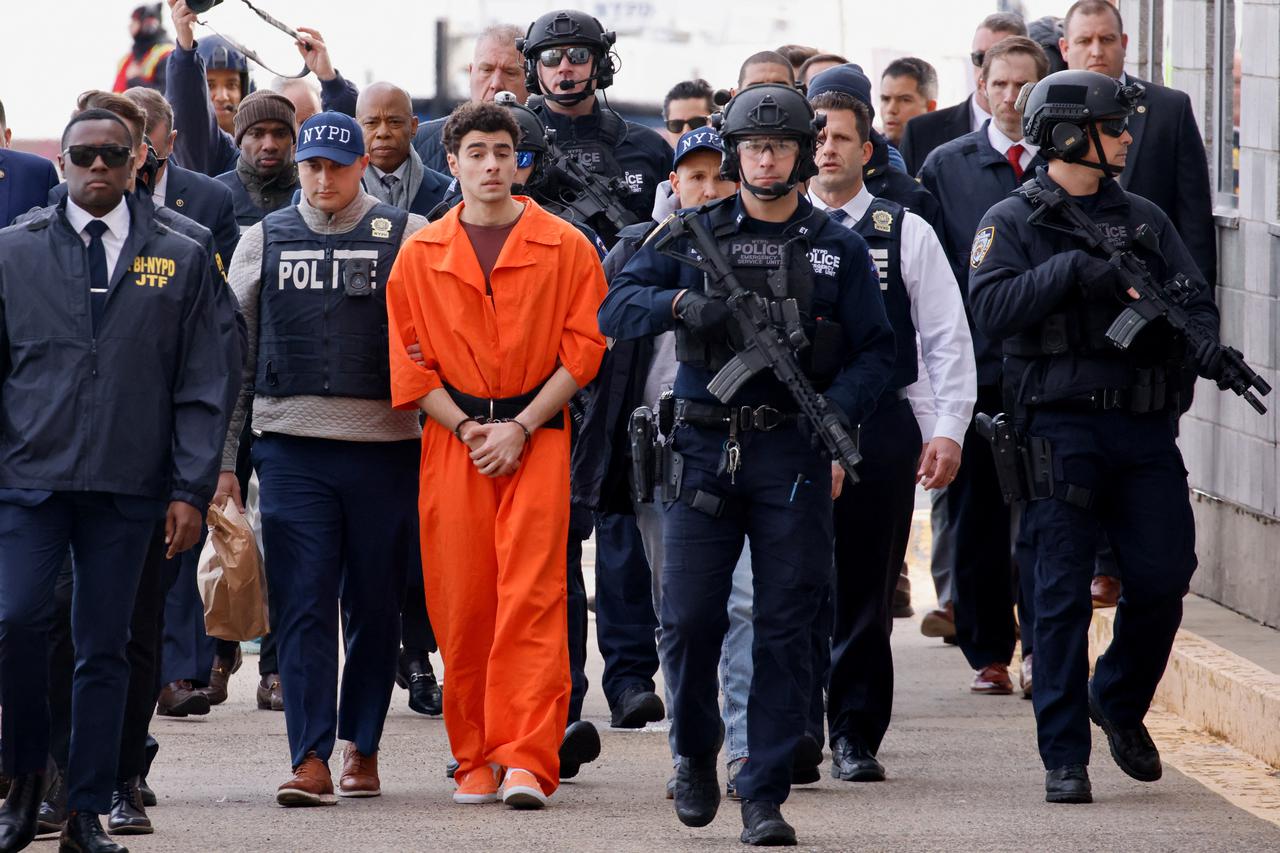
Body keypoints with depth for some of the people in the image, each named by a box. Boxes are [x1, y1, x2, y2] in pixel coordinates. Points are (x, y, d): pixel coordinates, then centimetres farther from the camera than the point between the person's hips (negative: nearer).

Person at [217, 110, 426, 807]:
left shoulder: (408, 239, 4)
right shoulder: (263, 241, 10)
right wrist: (222, 458, 8)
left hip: (383, 449, -1)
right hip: (291, 446, 1)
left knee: (375, 605, 6)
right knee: (302, 606, -6)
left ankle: (362, 746, 18)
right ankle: (311, 761, -10)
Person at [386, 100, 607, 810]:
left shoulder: (566, 249, 4)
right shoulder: (420, 257, 8)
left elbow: (581, 349, 0)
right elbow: (410, 363, 7)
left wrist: (520, 428, -8)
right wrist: (469, 429, -5)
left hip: (537, 438, -2)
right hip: (453, 439, 2)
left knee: (532, 597, -12)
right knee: (461, 605, 0)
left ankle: (527, 762, -16)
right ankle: (476, 760, 9)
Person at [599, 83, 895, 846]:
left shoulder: (838, 250, 8)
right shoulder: (692, 235, 8)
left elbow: (875, 350, 5)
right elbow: (616, 309, 1)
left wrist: (835, 411, -13)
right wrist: (681, 303, -19)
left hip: (793, 453, 0)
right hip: (705, 447, 0)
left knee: (785, 628, -1)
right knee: (689, 618, -4)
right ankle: (696, 753, 21)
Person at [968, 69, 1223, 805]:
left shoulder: (1145, 219, 15)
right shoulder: (1013, 223, 2)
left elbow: (1194, 294, 9)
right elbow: (993, 308, -12)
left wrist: (1202, 345, -12)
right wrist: (1072, 269, -20)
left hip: (1145, 427, 4)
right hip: (1062, 424, -4)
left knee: (1164, 577, 0)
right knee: (1064, 592, -4)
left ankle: (1119, 703, 26)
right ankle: (1065, 758, 0)